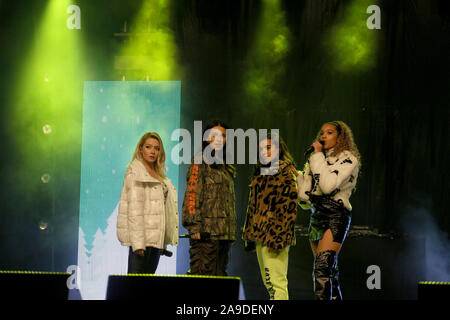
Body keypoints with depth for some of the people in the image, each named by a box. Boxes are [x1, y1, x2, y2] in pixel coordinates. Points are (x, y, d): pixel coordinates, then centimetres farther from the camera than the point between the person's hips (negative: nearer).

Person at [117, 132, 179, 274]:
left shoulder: (158, 173, 17)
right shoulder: (135, 171, -7)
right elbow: (134, 208, -15)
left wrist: (164, 241, 15)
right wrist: (137, 242, -21)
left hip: (156, 237, 8)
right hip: (142, 236, -8)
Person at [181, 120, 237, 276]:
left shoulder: (226, 166, 22)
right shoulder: (201, 160, -1)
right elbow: (192, 193, -10)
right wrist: (194, 225, -18)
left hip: (224, 232, 8)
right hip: (206, 230, -8)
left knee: (219, 273, 8)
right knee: (203, 273, -11)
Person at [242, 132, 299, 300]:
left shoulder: (286, 173, -6)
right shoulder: (259, 174, 19)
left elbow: (288, 208, -13)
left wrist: (277, 237, -21)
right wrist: (249, 235, 19)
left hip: (274, 235, -8)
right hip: (259, 235, 8)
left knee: (276, 281, -13)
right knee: (268, 281, 12)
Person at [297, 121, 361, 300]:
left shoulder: (347, 158, 0)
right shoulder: (316, 160, 21)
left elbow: (328, 185, -17)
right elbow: (305, 198, 16)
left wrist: (318, 156, -10)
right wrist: (298, 177, 10)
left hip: (336, 215, -8)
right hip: (316, 216, 8)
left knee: (322, 268, -21)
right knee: (329, 271, 9)